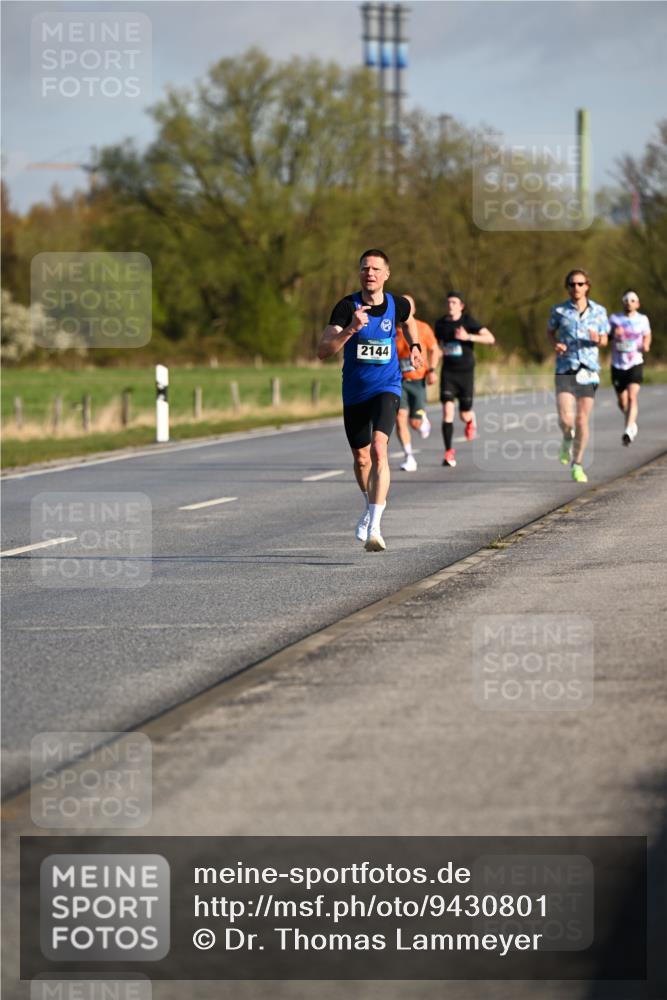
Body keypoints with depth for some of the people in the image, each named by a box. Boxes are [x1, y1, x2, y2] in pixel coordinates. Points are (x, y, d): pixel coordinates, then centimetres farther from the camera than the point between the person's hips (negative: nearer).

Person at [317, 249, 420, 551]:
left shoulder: (397, 305, -3)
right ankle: (371, 507, 47)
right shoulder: (347, 306, -11)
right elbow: (323, 351, -22)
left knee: (378, 450, -23)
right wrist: (351, 329, -33)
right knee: (361, 458, 16)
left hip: (386, 388, -1)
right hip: (355, 392, 1)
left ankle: (374, 527, -29)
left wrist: (414, 346, 14)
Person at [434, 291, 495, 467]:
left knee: (464, 415, 4)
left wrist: (468, 337, -25)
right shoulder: (441, 323, 5)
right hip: (448, 372, 2)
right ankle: (449, 452, -11)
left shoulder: (468, 321, -6)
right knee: (448, 411, -15)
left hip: (466, 372, -2)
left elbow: (490, 338, -14)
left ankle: (471, 419, 44)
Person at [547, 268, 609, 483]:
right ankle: (567, 440, 22)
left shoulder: (599, 311, 3)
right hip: (565, 369, -1)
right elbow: (550, 331, 16)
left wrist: (597, 339, -13)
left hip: (588, 369, 1)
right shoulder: (559, 310, 0)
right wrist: (556, 344, -6)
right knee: (565, 419, -14)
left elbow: (604, 340, 11)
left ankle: (577, 466, 16)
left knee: (582, 420, 1)